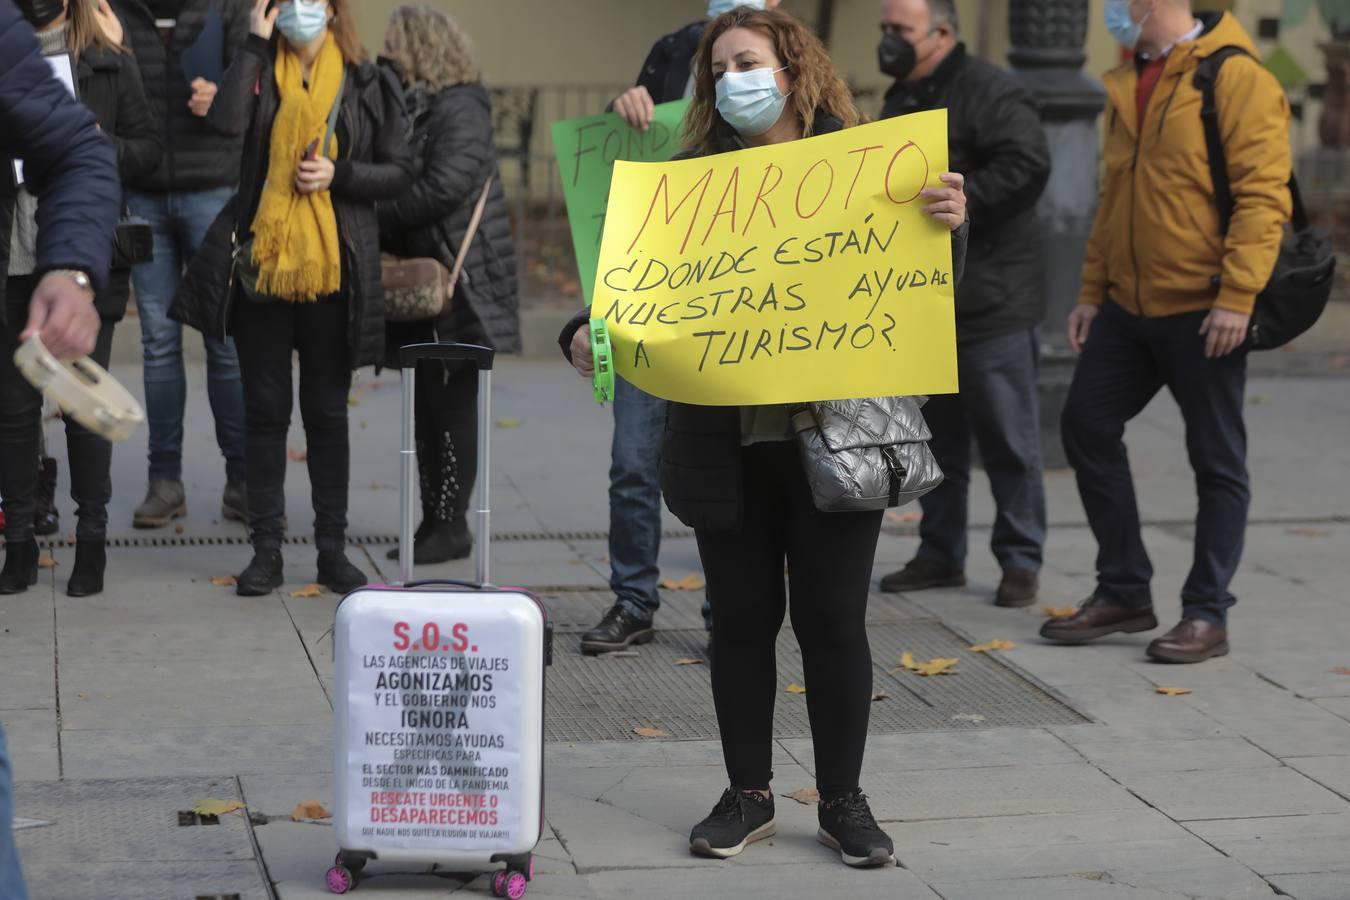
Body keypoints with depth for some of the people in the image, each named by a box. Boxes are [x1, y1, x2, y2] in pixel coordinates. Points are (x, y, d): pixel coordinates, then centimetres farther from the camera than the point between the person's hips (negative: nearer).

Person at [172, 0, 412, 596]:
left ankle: (332, 548, 14)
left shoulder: (365, 84, 4)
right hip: (263, 262, 0)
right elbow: (224, 122, -17)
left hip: (334, 270, 0)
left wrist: (339, 175, -12)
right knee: (265, 410, 5)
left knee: (327, 412, 7)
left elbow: (400, 173, 4)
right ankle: (265, 550, 11)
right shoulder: (260, 74, 4)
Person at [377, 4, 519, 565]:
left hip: (460, 285, -8)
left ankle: (452, 524, 4)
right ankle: (433, 520, 15)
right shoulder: (406, 107, 14)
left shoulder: (461, 109, -11)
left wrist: (377, 220, -13)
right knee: (426, 404, 9)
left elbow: (442, 189, -21)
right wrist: (380, 229, -7)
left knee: (451, 404, -3)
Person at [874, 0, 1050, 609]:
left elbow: (1027, 166, -25)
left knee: (1008, 440, -1)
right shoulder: (901, 100, 16)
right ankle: (940, 553, 23)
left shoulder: (989, 92, -12)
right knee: (936, 438, 14)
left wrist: (959, 200, -27)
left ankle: (1020, 561, 8)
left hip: (990, 301, -8)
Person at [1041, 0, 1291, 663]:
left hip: (1201, 310, -8)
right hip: (1127, 306, 8)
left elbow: (1263, 195, -17)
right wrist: (1092, 291, 16)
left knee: (1216, 460, 2)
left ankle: (1207, 615, 11)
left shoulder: (1236, 77, -12)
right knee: (1087, 428, 8)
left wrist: (1236, 297, -22)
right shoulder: (1128, 84, 14)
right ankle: (1124, 591, 20)